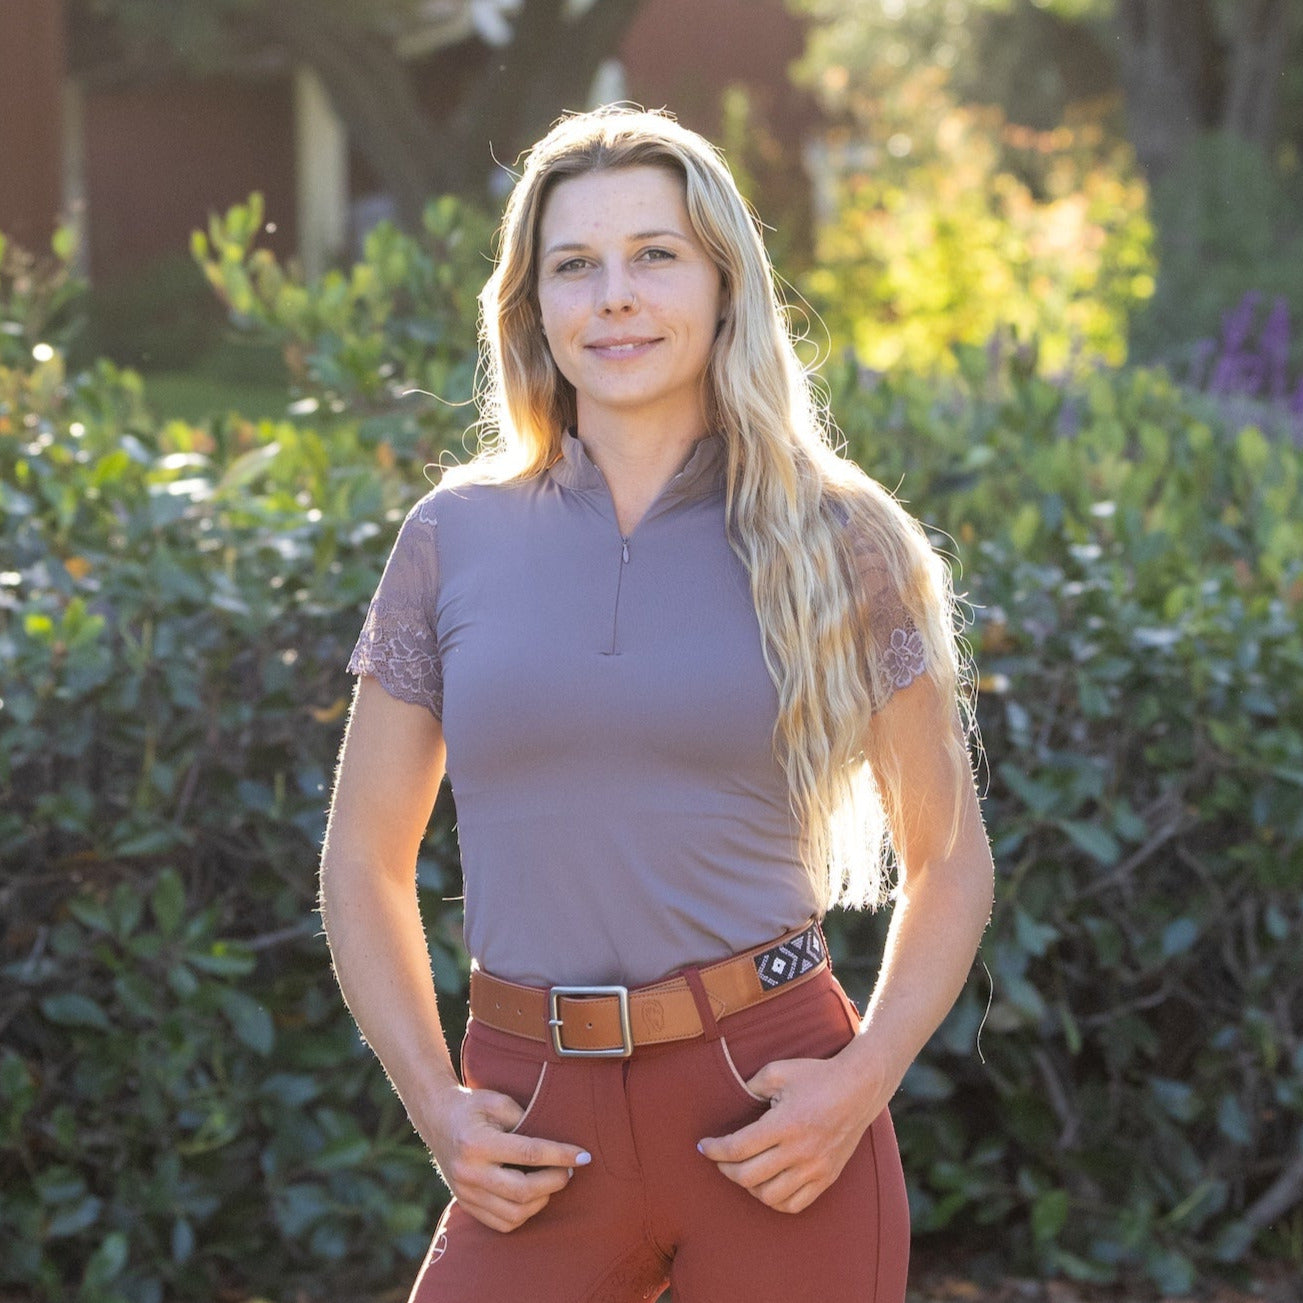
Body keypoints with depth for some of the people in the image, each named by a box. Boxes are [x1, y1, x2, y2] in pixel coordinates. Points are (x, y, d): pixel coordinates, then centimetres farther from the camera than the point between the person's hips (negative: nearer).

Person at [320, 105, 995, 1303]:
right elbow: (366, 864, 12)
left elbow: (949, 860, 9)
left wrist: (865, 1080, -6)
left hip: (771, 1115, -1)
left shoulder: (838, 547, 2)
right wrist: (435, 1105, 0)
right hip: (544, 1140, 1)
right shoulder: (455, 541, 5)